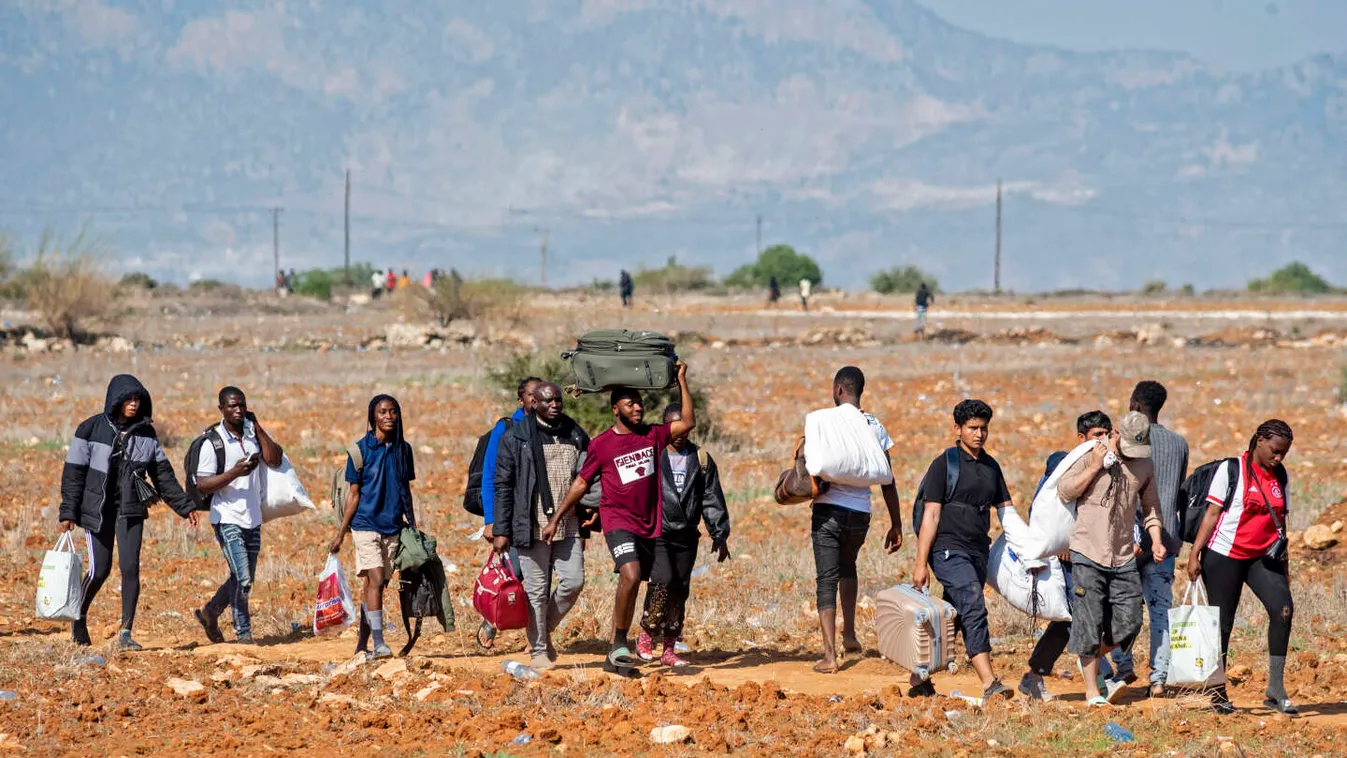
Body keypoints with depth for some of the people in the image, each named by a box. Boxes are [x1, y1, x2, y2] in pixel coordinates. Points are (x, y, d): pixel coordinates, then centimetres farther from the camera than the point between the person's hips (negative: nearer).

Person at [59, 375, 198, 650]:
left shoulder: (146, 432, 4)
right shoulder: (91, 429, -5)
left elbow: (163, 474, 10)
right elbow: (73, 473, -3)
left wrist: (184, 506, 6)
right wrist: (68, 512, -8)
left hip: (130, 509, 2)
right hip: (97, 510, -2)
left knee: (130, 568, -9)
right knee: (100, 570, -3)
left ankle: (126, 632, -4)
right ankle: (79, 618, 24)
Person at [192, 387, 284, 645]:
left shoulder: (253, 434, 6)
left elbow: (275, 460, -7)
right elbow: (202, 485, -13)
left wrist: (258, 428, -11)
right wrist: (235, 472, -24)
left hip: (252, 519, 6)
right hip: (227, 519, -6)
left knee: (244, 579, 15)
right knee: (243, 578, -15)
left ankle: (210, 612, 35)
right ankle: (243, 634, -5)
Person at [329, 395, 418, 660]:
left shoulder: (403, 449, 9)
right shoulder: (361, 449, -3)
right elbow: (354, 494, -1)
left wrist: (413, 527, 17)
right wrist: (341, 533, -2)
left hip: (393, 527, 4)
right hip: (366, 525, -4)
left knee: (377, 585, 7)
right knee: (376, 581, -16)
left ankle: (362, 645, 15)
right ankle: (378, 643, -19)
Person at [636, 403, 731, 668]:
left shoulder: (701, 460, 11)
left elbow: (713, 500, 13)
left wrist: (719, 535, 6)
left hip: (686, 537, 3)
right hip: (656, 533, -3)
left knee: (680, 591, 4)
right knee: (663, 581, -21)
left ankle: (669, 649, 11)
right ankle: (646, 636, -6)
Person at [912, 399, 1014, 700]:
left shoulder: (991, 466, 15)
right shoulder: (944, 464, -4)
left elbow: (1006, 510, 21)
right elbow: (931, 515, -7)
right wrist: (921, 563, -11)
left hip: (978, 552, 7)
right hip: (949, 551, -7)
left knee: (953, 619, 9)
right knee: (974, 609, -19)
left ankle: (921, 678, 22)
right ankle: (989, 684, -27)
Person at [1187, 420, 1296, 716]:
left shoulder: (1279, 476, 10)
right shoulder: (1232, 470, -6)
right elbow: (1212, 514, -7)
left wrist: (1284, 563, 17)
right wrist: (1194, 554, -12)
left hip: (1263, 557, 5)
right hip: (1225, 557, -5)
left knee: (1283, 609, -15)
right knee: (1222, 623, 0)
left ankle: (1276, 690, -11)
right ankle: (1218, 694, 12)